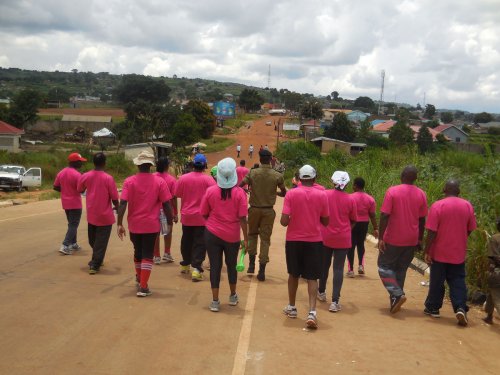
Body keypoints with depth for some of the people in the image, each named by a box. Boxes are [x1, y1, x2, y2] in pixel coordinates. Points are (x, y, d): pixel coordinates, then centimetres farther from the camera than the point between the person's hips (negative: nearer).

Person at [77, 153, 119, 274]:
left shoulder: (85, 176, -6)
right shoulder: (108, 178, -17)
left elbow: (79, 190, 13)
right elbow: (114, 198, -12)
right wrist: (117, 207, 8)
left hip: (91, 215, 4)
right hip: (105, 216, -4)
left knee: (93, 240, 22)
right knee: (101, 242, 6)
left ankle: (96, 261, 36)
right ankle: (95, 265, 5)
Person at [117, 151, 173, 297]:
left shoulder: (129, 181, -5)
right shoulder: (159, 182, -6)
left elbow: (123, 204, -13)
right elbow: (166, 205, -7)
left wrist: (119, 224, -11)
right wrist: (170, 222, 3)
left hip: (134, 224, 2)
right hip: (151, 225, -2)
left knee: (138, 251, 22)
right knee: (147, 255, 5)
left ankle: (139, 278, 41)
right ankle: (143, 287, -1)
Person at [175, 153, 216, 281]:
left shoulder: (183, 178, -4)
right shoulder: (208, 179, -12)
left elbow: (177, 194, 3)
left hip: (186, 215, 3)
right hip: (202, 217, -3)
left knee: (186, 241, 20)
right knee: (199, 243, 1)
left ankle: (185, 265, 34)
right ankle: (196, 269, -8)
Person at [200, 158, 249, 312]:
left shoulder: (210, 191, -7)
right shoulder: (239, 193, -10)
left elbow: (204, 214, 1)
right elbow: (242, 218, -10)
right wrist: (246, 238, -4)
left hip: (212, 234, 0)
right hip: (232, 236, 0)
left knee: (215, 266, 7)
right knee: (231, 265, 19)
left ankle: (215, 301, 8)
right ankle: (233, 296, 36)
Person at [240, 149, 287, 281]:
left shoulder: (252, 173, -8)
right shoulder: (277, 176, -8)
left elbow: (239, 186, -11)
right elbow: (284, 193, 3)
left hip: (254, 209, 0)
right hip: (268, 210, 0)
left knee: (252, 234, 22)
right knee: (265, 239, 5)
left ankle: (251, 263, 16)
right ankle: (262, 271, 3)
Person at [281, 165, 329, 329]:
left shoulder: (291, 194, -8)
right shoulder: (322, 195, -4)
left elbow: (284, 221, -12)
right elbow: (325, 221, 3)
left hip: (294, 240, 0)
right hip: (314, 241, 0)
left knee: (293, 274, 18)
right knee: (312, 278, 2)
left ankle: (291, 308, 29)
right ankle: (312, 312, -14)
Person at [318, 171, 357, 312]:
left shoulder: (325, 194, -8)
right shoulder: (350, 200, -6)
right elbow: (353, 220, 4)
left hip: (325, 236, 1)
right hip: (343, 238, -1)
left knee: (324, 265, 19)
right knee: (338, 269, 0)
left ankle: (321, 292, 37)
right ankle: (335, 301, -6)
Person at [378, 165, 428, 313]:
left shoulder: (392, 191, -10)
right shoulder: (421, 194, 2)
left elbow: (384, 216, -15)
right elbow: (422, 220, 6)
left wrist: (381, 237, -11)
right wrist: (420, 239, 16)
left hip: (393, 239, -4)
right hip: (411, 240, 4)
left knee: (384, 266, 7)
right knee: (401, 269, 15)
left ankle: (397, 294, -11)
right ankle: (395, 300, 17)